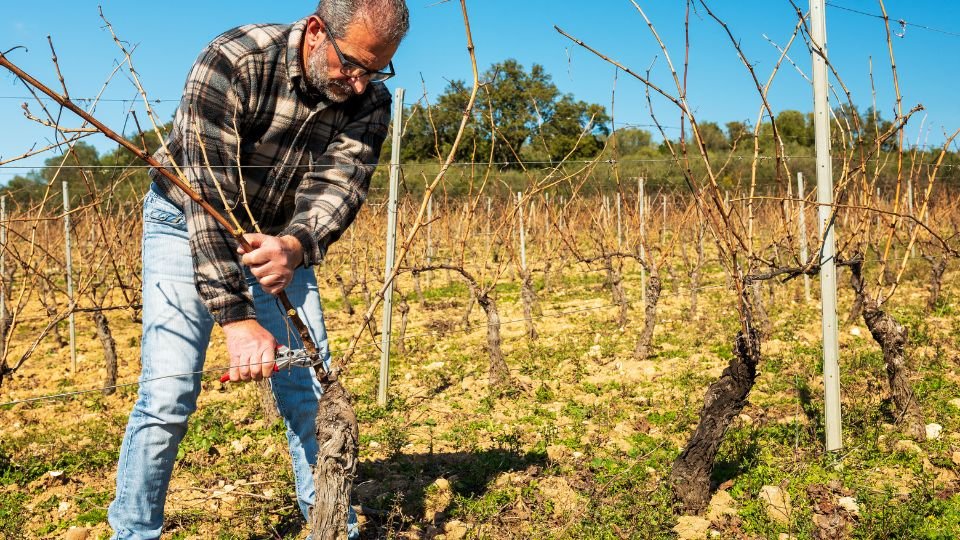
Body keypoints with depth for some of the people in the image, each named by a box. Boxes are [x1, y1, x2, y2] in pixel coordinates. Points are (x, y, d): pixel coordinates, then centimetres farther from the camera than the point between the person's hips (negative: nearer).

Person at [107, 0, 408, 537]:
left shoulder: (370, 101, -14)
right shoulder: (234, 61, -28)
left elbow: (339, 185, -24)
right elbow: (209, 196, -32)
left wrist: (293, 246, -47)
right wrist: (236, 317, -38)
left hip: (280, 238, 4)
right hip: (187, 225, -3)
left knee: (312, 391, 0)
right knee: (168, 397, -10)